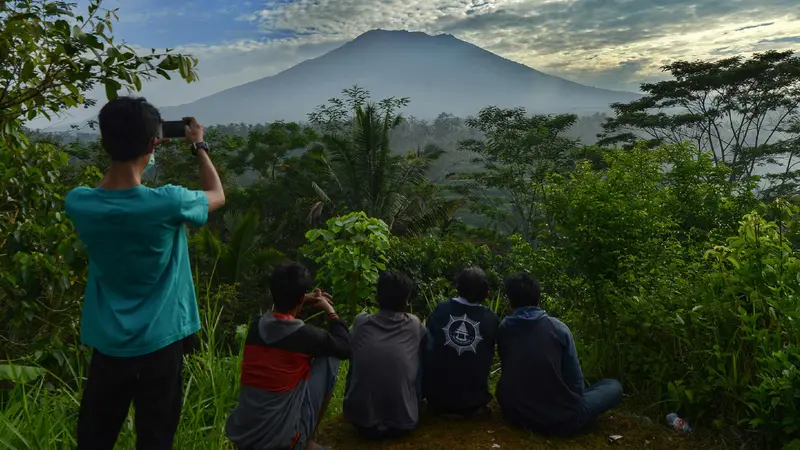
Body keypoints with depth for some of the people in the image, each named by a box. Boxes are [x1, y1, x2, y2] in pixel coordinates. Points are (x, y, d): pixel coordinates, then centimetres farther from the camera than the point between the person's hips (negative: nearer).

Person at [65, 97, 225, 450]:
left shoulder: (78, 203, -11)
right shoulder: (168, 203, -21)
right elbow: (217, 196, 1)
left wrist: (119, 148, 12)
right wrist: (199, 147, 12)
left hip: (106, 345, 4)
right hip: (158, 345, -3)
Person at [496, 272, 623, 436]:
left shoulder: (503, 329, -5)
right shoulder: (558, 328, -14)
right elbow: (575, 379, -6)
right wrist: (575, 402, 14)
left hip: (514, 413, 2)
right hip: (560, 419, -2)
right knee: (614, 386, 16)